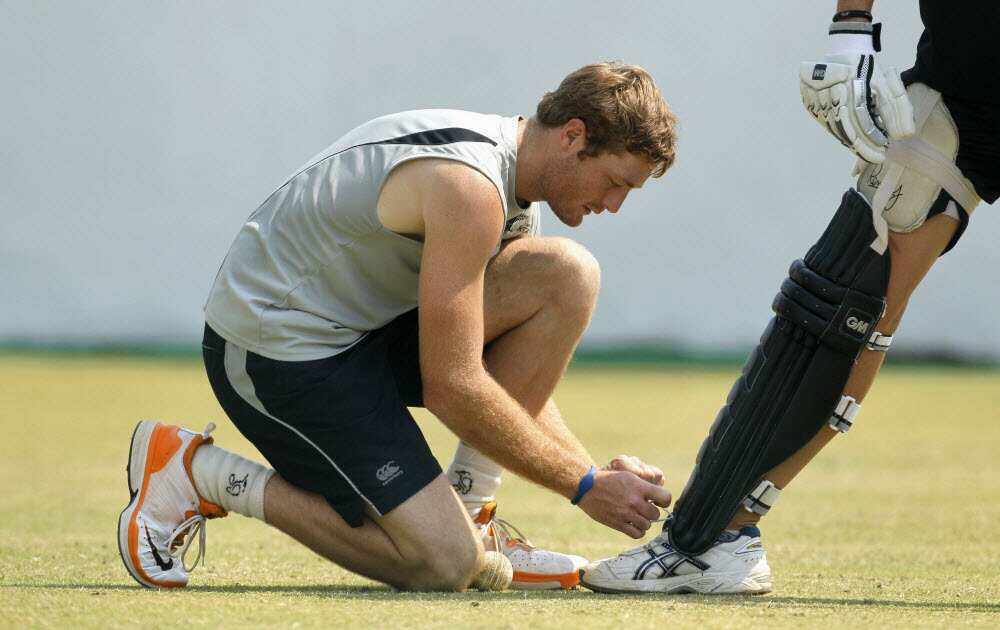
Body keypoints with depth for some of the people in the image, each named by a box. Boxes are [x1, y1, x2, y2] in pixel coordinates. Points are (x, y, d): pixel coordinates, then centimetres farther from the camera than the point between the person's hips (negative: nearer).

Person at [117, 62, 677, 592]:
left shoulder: (509, 172, 7)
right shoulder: (469, 185, -24)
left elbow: (519, 371, 14)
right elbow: (452, 386, -24)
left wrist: (592, 467, 1)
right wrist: (586, 486, -17)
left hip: (360, 329, 9)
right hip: (277, 348, -9)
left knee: (568, 276, -6)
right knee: (443, 566, -15)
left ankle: (468, 514, 0)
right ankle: (198, 472, -3)